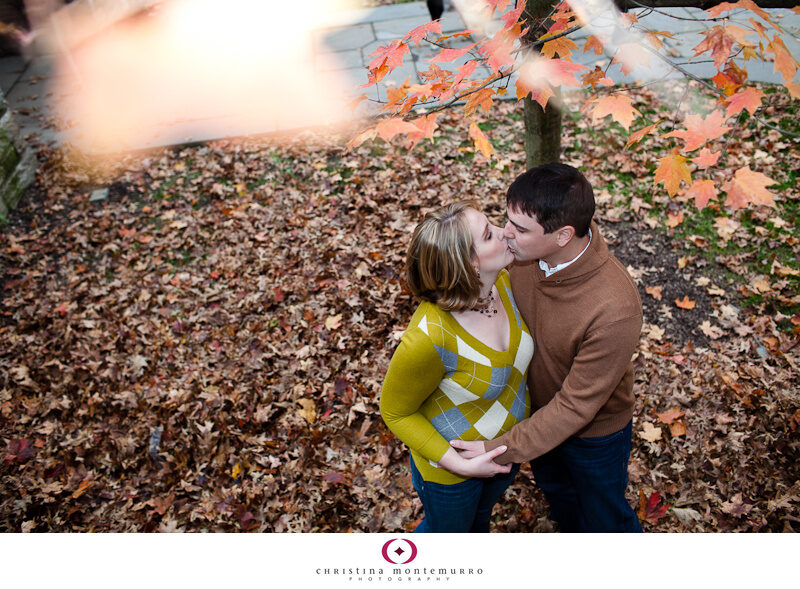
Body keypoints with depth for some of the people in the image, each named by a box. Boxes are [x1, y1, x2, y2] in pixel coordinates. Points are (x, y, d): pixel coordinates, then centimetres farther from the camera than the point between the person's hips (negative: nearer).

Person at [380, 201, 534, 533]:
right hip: (450, 458, -6)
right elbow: (395, 412, -22)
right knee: (450, 529, 27)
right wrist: (460, 465, -26)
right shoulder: (430, 337, -41)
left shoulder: (502, 281, -19)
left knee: (481, 512, 36)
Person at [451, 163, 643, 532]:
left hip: (595, 430, -6)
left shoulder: (614, 310, -42)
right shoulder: (527, 254, -23)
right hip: (541, 409, 6)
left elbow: (576, 405, -32)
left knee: (603, 515, 24)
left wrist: (501, 450, -28)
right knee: (554, 487, 34)